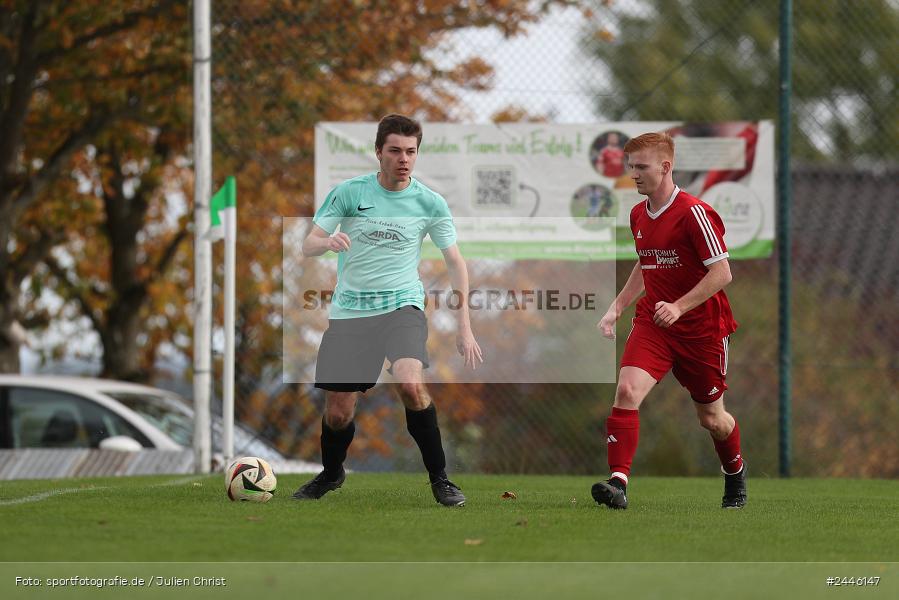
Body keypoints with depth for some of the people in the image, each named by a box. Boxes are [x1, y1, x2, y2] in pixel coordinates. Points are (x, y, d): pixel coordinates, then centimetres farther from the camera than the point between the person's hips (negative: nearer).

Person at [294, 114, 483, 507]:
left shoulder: (430, 203, -1)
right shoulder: (349, 192, -2)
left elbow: (455, 263, 5)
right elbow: (308, 245, -1)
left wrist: (464, 328, -2)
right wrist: (327, 241, -26)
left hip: (402, 306, -1)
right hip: (349, 310, 1)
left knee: (411, 384, -30)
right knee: (338, 413, 1)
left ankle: (439, 478, -14)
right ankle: (331, 474, 34)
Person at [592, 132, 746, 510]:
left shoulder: (693, 213, -16)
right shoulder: (638, 215, 8)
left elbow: (722, 273, -19)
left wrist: (678, 307, -27)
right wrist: (617, 308, 15)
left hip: (701, 328, -5)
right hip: (651, 323, 5)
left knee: (710, 417, 10)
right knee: (627, 390, -22)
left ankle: (735, 473, 41)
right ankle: (618, 482, -29)